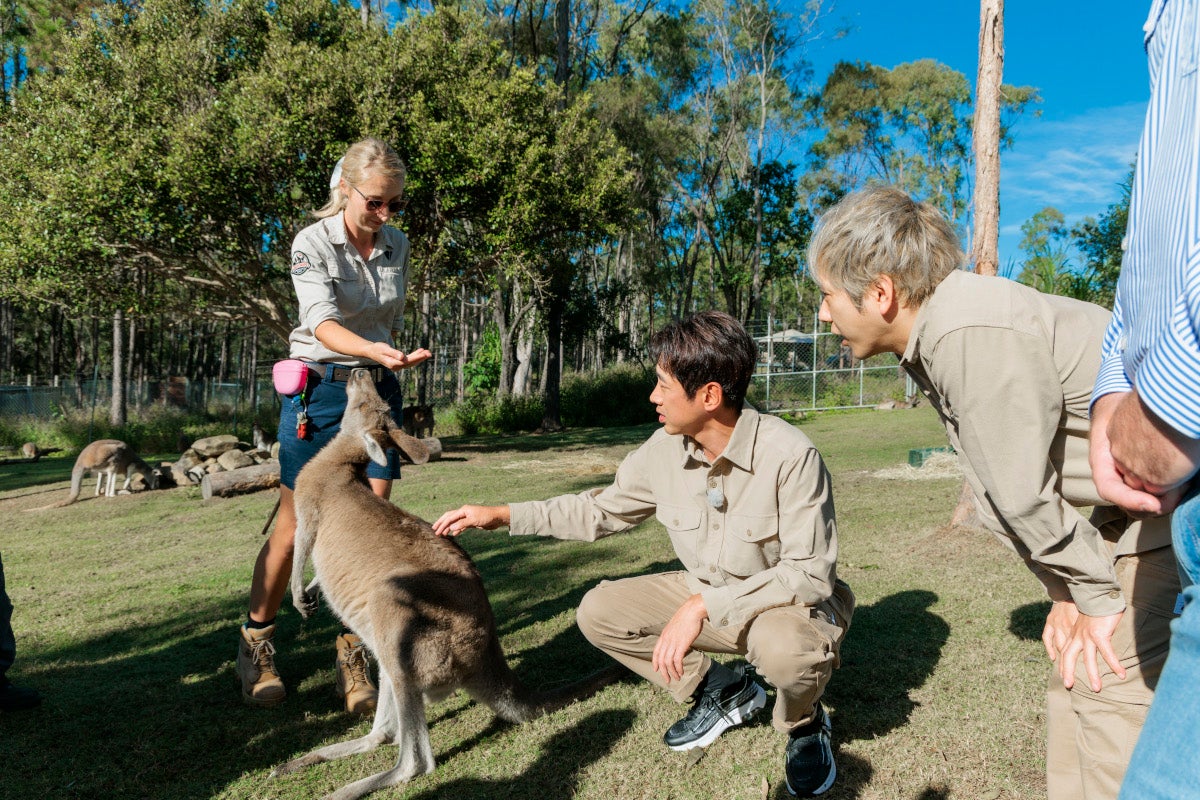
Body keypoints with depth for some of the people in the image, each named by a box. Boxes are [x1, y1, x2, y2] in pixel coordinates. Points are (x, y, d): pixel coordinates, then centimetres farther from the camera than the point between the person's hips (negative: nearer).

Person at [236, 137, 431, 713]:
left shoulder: (398, 246, 7)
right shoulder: (312, 243, -8)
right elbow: (322, 323, -23)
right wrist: (374, 351, -40)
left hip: (377, 390, 4)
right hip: (319, 387, -4)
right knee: (296, 525, 2)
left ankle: (352, 660, 7)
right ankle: (255, 643, 24)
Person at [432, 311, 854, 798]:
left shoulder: (790, 455, -29)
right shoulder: (665, 449, -11)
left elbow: (810, 574, -28)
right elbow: (602, 510, 3)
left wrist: (704, 605, -32)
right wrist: (503, 515, -1)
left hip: (790, 600, -5)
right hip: (706, 597, 6)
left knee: (785, 646, -39)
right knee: (599, 612, -6)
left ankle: (804, 725, 1)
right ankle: (723, 692, 12)